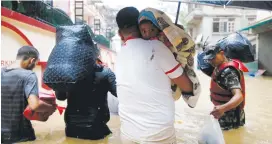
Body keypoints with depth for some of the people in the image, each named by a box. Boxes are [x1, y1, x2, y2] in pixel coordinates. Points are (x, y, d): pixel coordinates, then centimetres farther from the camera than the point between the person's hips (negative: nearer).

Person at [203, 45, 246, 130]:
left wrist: (223, 108, -58)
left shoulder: (228, 72, -28)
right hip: (225, 114, 9)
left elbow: (239, 96, -42)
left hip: (230, 117, -9)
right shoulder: (220, 67, 2)